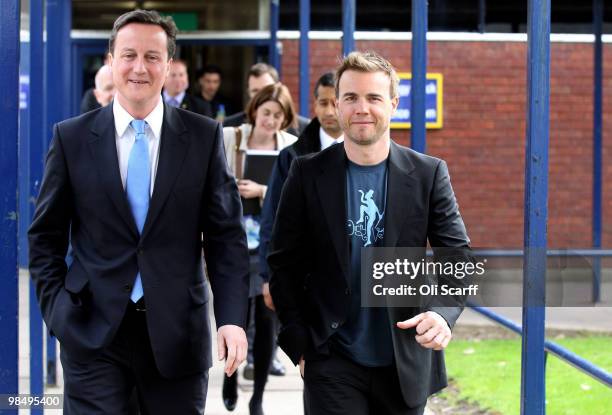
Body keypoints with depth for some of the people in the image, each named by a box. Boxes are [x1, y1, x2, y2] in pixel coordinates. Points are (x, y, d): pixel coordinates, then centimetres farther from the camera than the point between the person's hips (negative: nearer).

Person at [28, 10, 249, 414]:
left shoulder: (205, 136, 1)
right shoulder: (72, 137, 2)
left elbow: (226, 236, 1)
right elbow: (46, 236, 8)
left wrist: (232, 319, -9)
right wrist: (57, 309, -2)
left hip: (178, 331, 1)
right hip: (93, 332, 0)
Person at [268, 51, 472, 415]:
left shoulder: (429, 174, 0)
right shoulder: (308, 174, -1)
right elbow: (285, 264, 3)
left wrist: (443, 313, -21)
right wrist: (299, 344, -3)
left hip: (406, 365, 2)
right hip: (334, 365, -1)